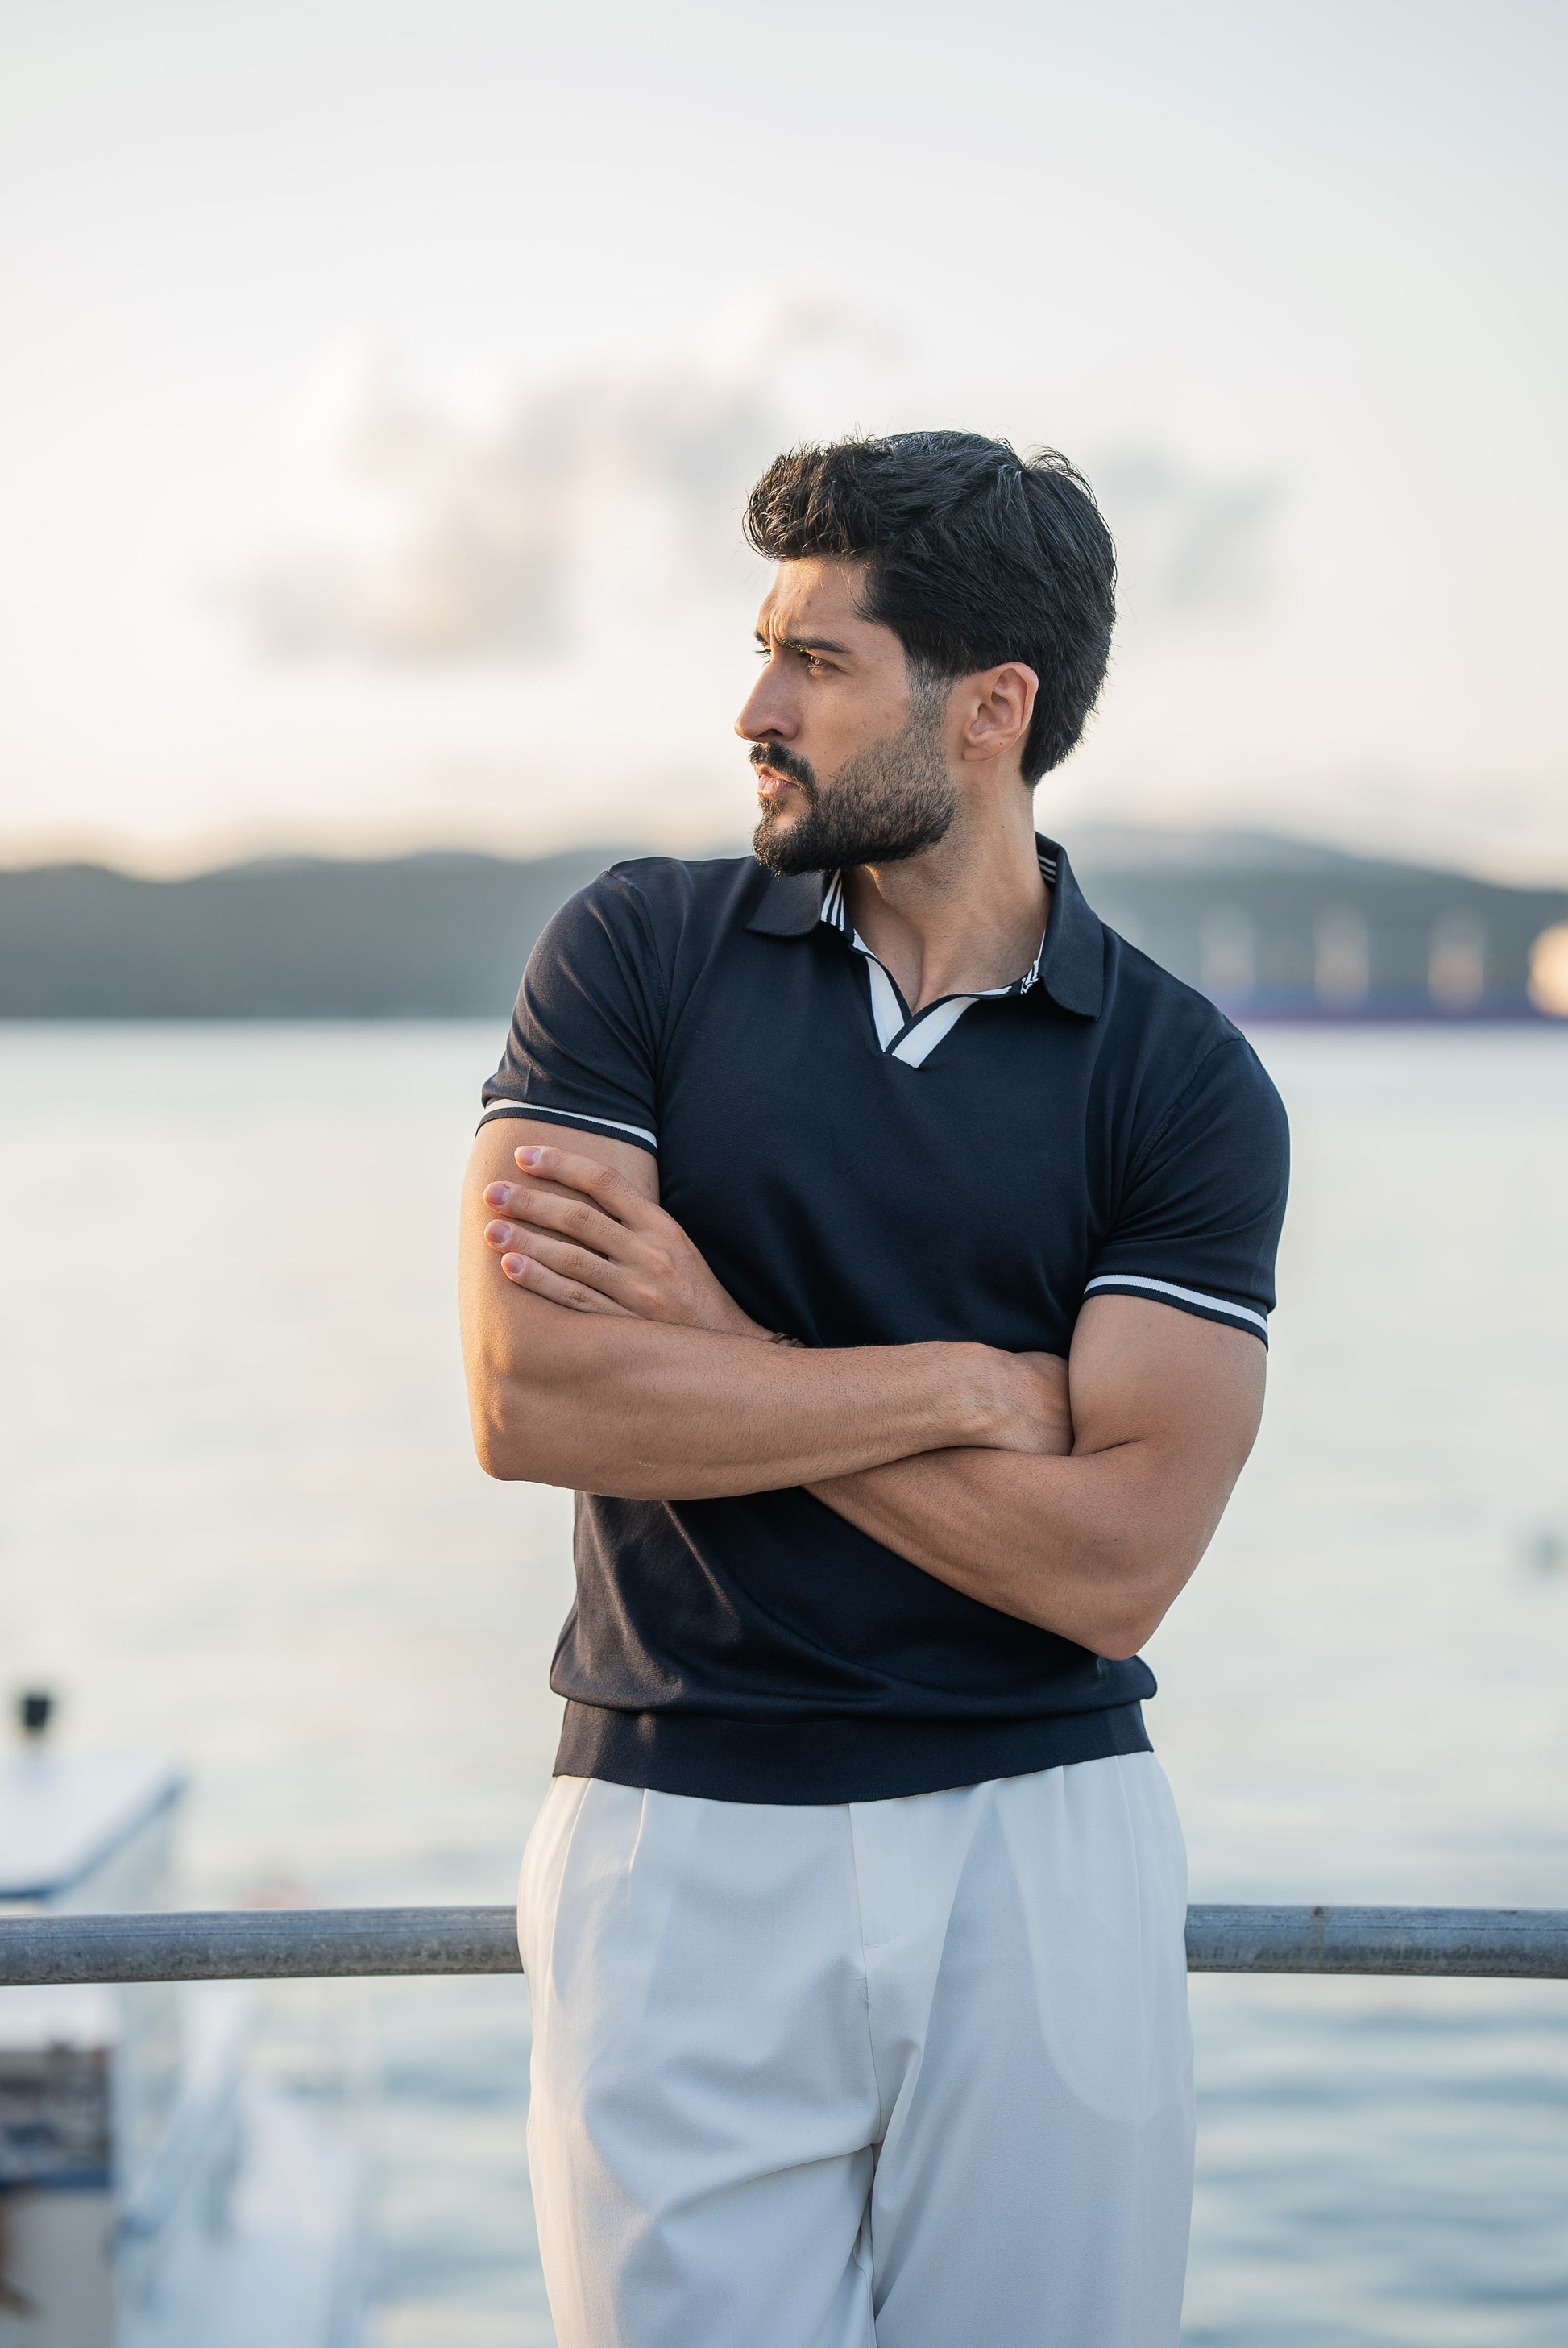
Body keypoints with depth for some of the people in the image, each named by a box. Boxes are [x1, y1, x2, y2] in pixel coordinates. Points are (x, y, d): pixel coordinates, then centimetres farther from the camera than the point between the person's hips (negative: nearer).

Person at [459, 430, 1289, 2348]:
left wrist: (710, 1344, -9)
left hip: (1043, 1848, 0)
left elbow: (1115, 1565, -10)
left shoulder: (1185, 1085, -1)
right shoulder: (639, 951, 2)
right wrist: (972, 1385, -10)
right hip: (681, 1848, 0)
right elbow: (528, 1399, -10)